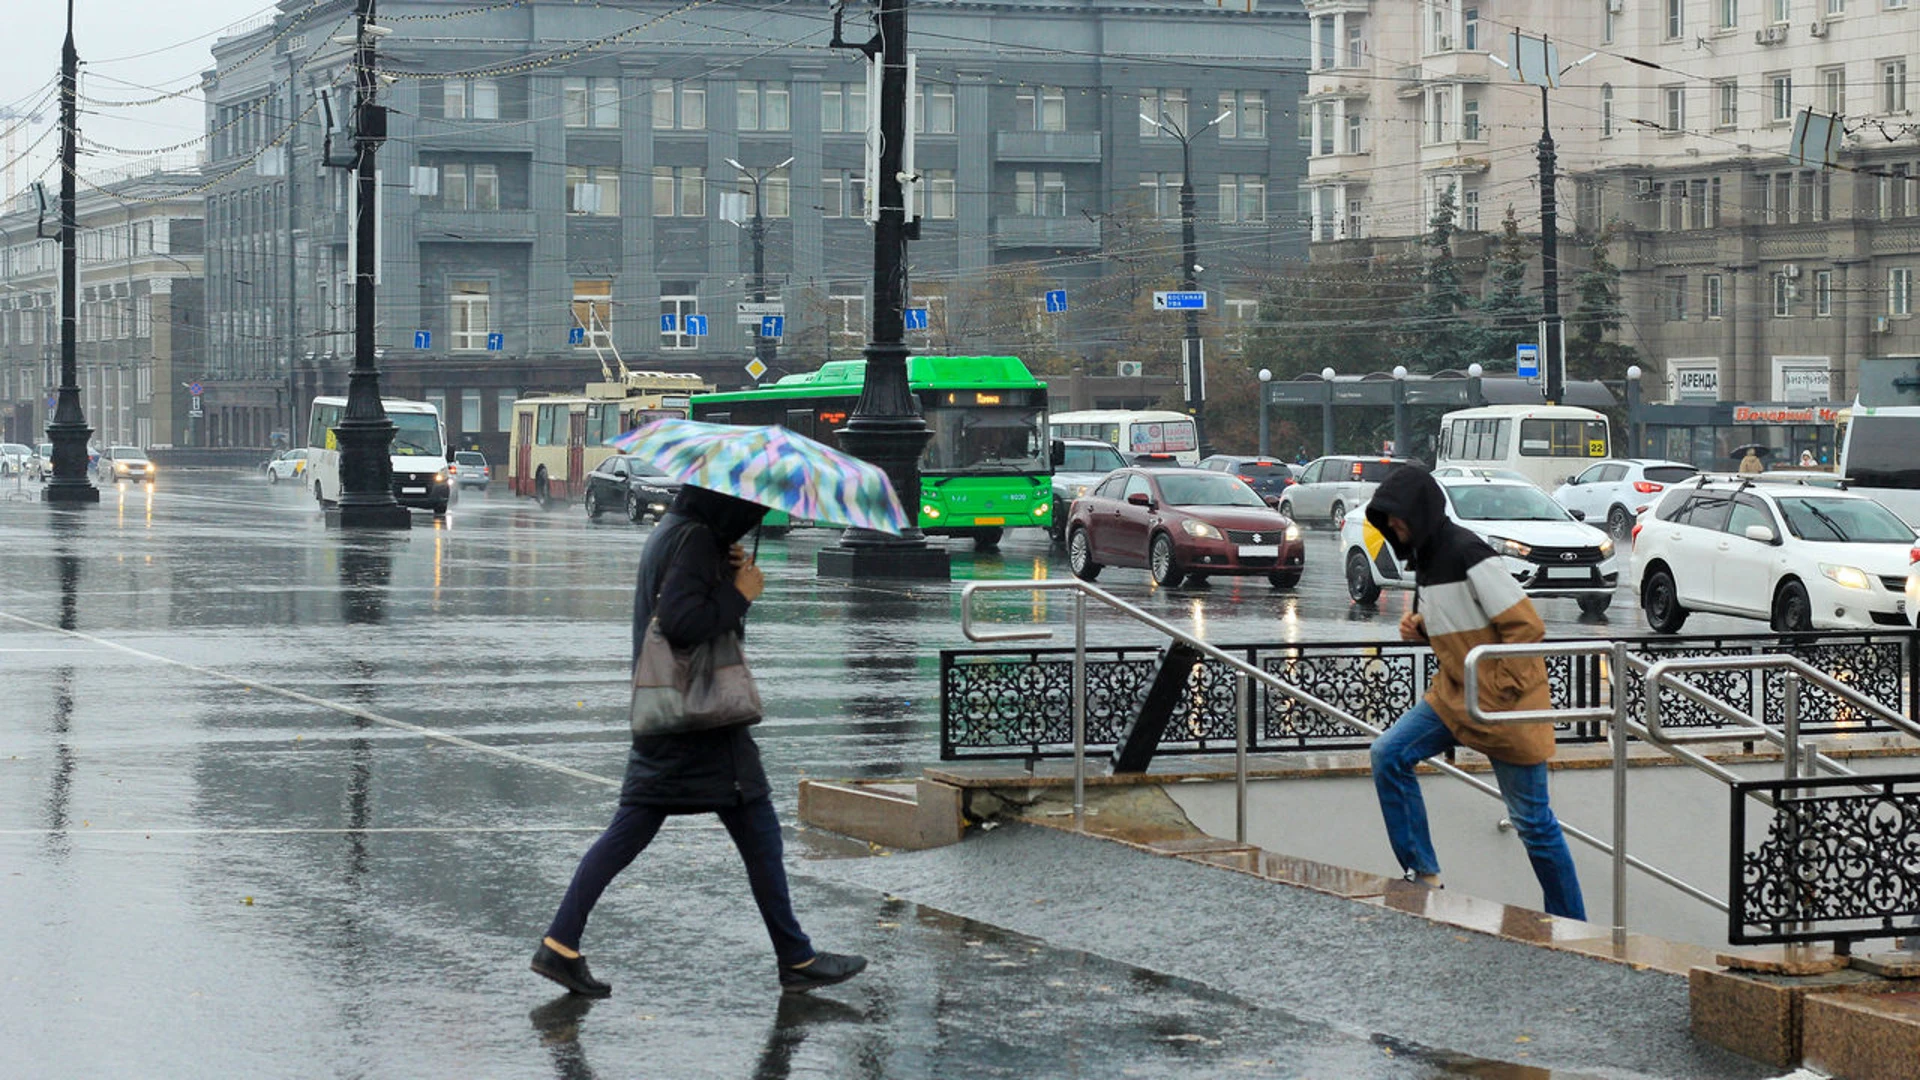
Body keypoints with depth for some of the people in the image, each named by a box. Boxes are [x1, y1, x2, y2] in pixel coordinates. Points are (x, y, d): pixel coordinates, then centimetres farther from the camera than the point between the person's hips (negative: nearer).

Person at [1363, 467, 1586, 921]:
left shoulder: (1466, 554, -20)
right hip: (1454, 694, 9)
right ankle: (1423, 874, -1)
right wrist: (1420, 627, 1)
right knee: (1389, 753, -6)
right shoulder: (1425, 556, 8)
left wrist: (1499, 692, -19)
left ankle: (1570, 924, 10)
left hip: (1503, 700, -9)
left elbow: (1526, 625, -21)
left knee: (1531, 818, -1)